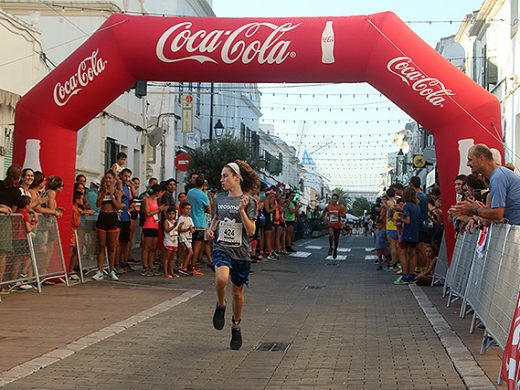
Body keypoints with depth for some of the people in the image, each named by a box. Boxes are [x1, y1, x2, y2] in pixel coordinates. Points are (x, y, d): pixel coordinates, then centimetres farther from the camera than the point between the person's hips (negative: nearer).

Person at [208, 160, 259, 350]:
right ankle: (220, 306, 0)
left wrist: (242, 210, -22)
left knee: (237, 292, 10)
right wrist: (212, 228, 5)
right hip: (221, 248, 1)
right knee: (221, 278, -30)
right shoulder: (220, 197, 6)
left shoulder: (248, 201, -6)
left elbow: (251, 231, -11)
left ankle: (236, 326, 32)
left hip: (240, 251, -1)